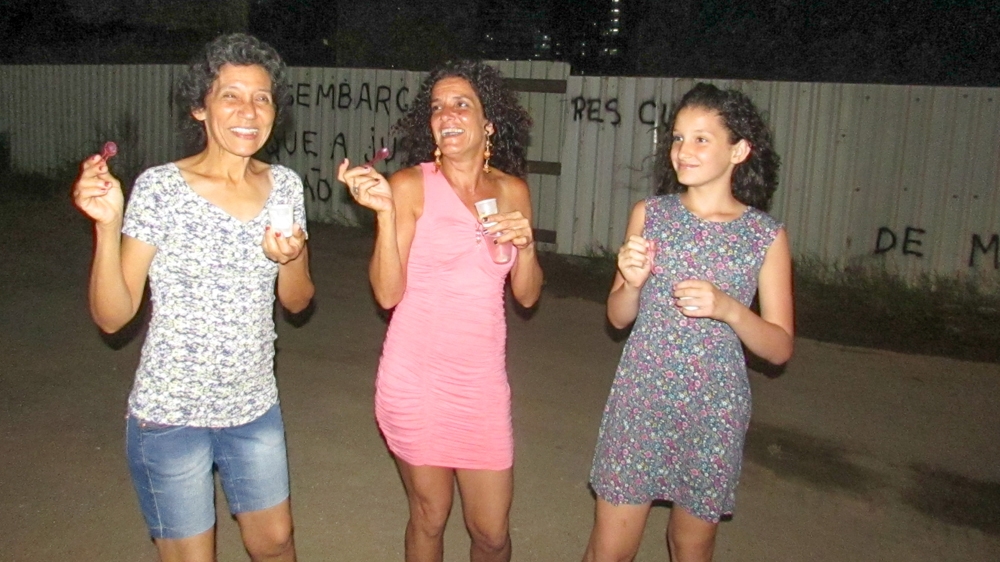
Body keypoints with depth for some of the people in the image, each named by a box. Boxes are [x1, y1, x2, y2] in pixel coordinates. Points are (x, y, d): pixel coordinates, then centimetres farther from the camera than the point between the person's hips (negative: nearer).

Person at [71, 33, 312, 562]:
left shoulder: (284, 185, -2)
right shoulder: (159, 187, -14)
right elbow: (112, 316, -13)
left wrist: (291, 257, -14)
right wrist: (106, 224, -27)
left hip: (255, 407, 4)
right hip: (170, 414, -4)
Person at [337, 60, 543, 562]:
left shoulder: (512, 190, 5)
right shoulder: (410, 186, -6)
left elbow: (527, 295, 9)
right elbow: (387, 293, -12)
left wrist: (525, 244, -9)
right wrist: (384, 212, -22)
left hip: (482, 377, 3)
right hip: (417, 375, -3)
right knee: (430, 517, 12)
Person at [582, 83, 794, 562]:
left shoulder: (767, 236, -6)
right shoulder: (649, 214, -2)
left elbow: (780, 348, -4)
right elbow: (618, 317, 5)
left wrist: (728, 309, -21)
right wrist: (633, 282, -16)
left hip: (715, 412, 0)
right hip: (640, 401, 1)